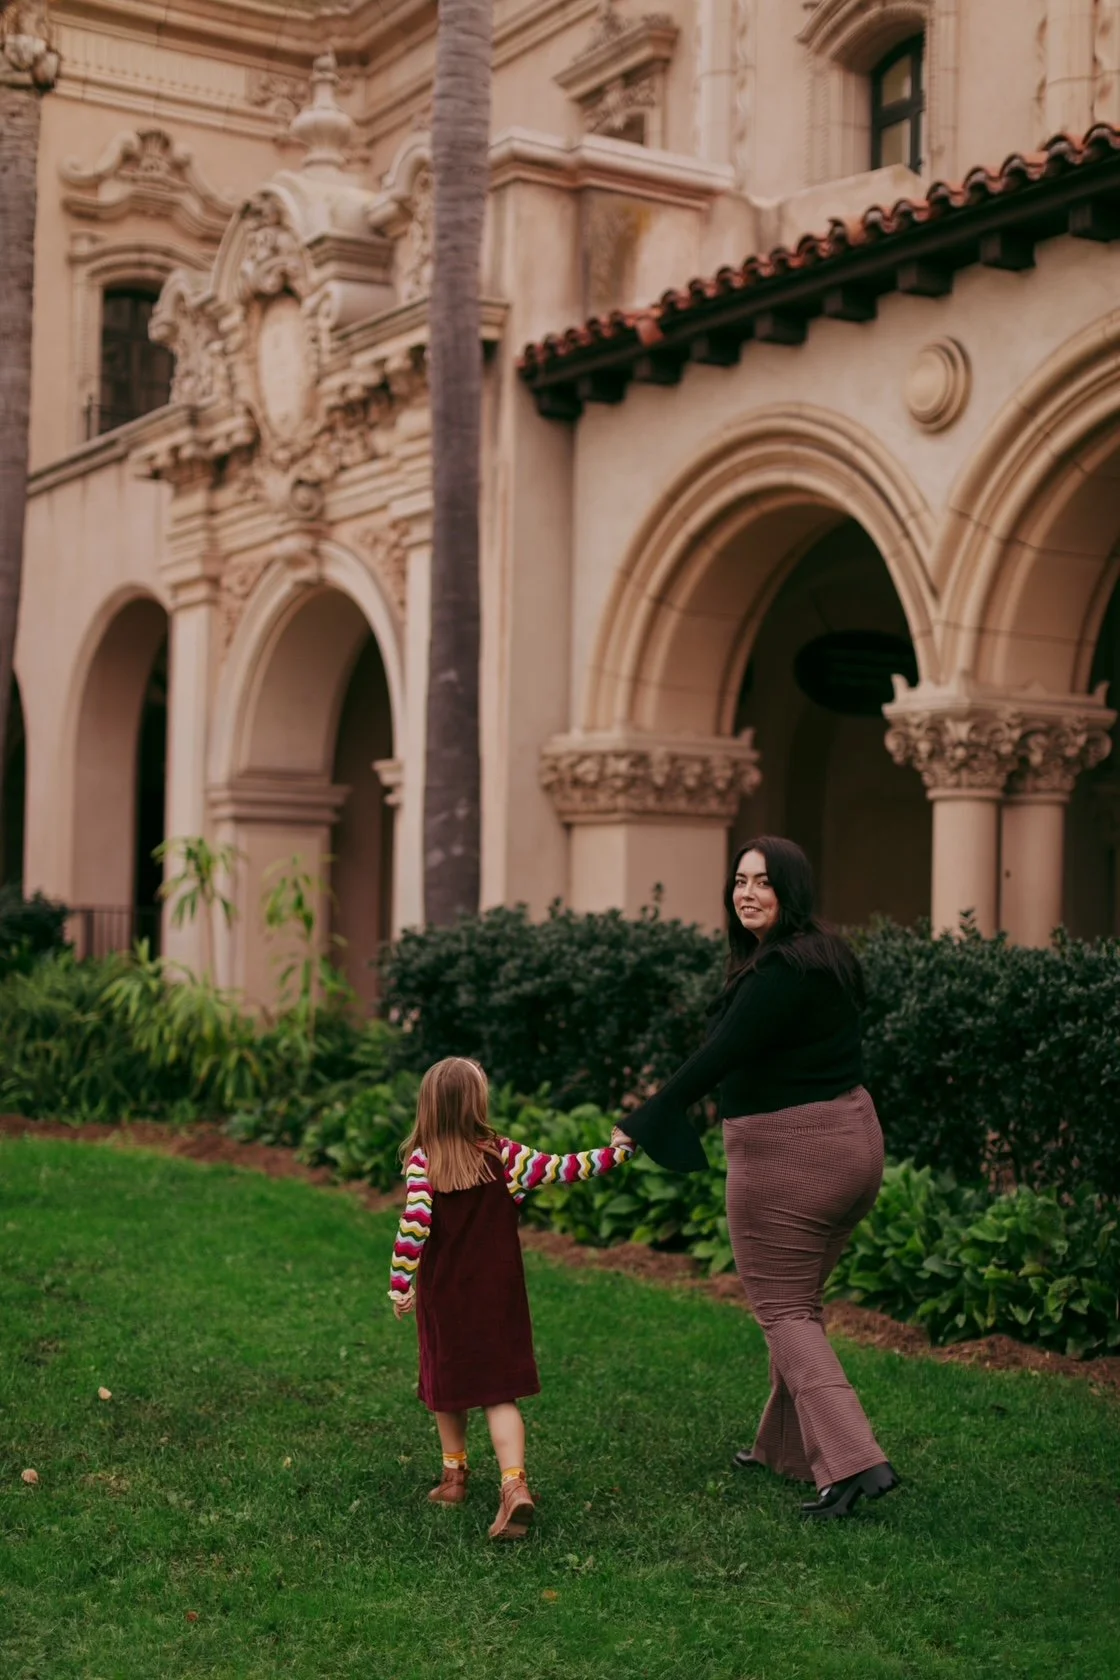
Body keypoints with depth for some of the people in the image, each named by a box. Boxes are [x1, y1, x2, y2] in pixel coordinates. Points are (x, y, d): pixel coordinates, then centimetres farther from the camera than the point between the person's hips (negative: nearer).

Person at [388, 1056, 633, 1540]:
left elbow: (414, 1224, -20)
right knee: (499, 1393, 2)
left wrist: (400, 1285, -13)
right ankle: (514, 1483, -15)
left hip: (442, 1298, 0)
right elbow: (560, 1169, -6)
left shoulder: (422, 1162, -12)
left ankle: (454, 1474, 32)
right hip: (497, 1296, 0)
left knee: (448, 1385, 20)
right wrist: (615, 1152, 6)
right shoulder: (503, 1156, -7)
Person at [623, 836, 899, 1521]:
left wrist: (647, 1124, -15)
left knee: (784, 1311, 0)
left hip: (786, 1155, -9)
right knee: (803, 1302, 20)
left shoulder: (781, 971, -21)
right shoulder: (829, 956, 10)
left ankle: (853, 1461, -9)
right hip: (852, 1138, 9)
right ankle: (785, 1446, 32)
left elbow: (719, 1056, -22)